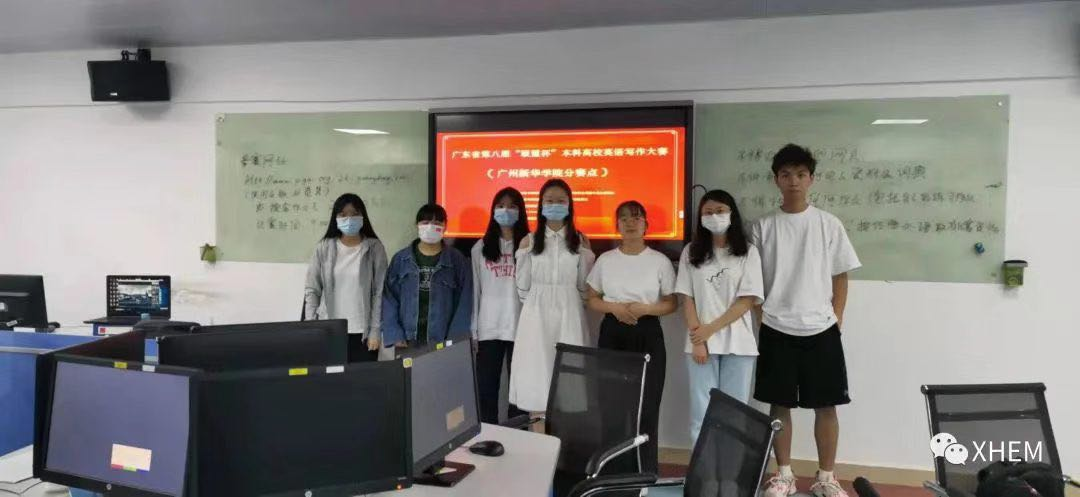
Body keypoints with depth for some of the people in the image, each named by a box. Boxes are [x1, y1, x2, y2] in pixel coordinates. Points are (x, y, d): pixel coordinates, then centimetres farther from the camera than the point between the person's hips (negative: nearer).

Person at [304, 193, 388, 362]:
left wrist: (375, 331, -6)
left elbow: (380, 292, -2)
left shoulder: (374, 248, 0)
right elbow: (311, 290, 6)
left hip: (362, 332, -1)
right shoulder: (323, 248, 4)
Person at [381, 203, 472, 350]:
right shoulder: (400, 259, 7)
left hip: (442, 344, -1)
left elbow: (464, 304, -1)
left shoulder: (457, 260, 3)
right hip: (407, 343, 1)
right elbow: (389, 299, 4)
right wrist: (395, 336, -7)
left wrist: (454, 342, -10)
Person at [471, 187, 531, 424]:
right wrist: (472, 330, 4)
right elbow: (474, 291, 7)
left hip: (520, 328, -2)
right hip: (489, 328, 2)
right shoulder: (480, 248, 8)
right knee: (486, 387, 5)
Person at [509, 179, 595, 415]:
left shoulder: (580, 241, 5)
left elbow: (584, 287, 11)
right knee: (536, 371, -2)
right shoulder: (529, 241, 4)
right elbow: (523, 287, 7)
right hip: (537, 314, 0)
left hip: (569, 315, 0)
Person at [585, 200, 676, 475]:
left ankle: (645, 471, 13)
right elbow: (592, 300, 9)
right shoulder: (605, 260, 4)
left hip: (648, 336, -2)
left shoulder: (660, 261, -1)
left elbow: (671, 303, 3)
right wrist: (614, 308, -11)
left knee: (646, 405, -1)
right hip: (612, 334, 2)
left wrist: (644, 309, -15)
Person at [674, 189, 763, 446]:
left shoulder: (748, 252, 2)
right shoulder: (691, 252, 7)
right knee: (702, 412, 2)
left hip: (737, 343, -1)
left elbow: (748, 300, -5)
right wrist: (698, 339, -7)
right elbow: (687, 299, 3)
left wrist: (711, 328, -11)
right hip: (701, 342, 1)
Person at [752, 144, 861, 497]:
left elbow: (840, 277, 6)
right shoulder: (763, 227, 3)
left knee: (826, 405, 5)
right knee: (780, 404, 7)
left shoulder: (829, 224, 2)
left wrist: (836, 320, -1)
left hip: (821, 329, 0)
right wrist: (759, 317, 0)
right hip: (776, 330, 0)